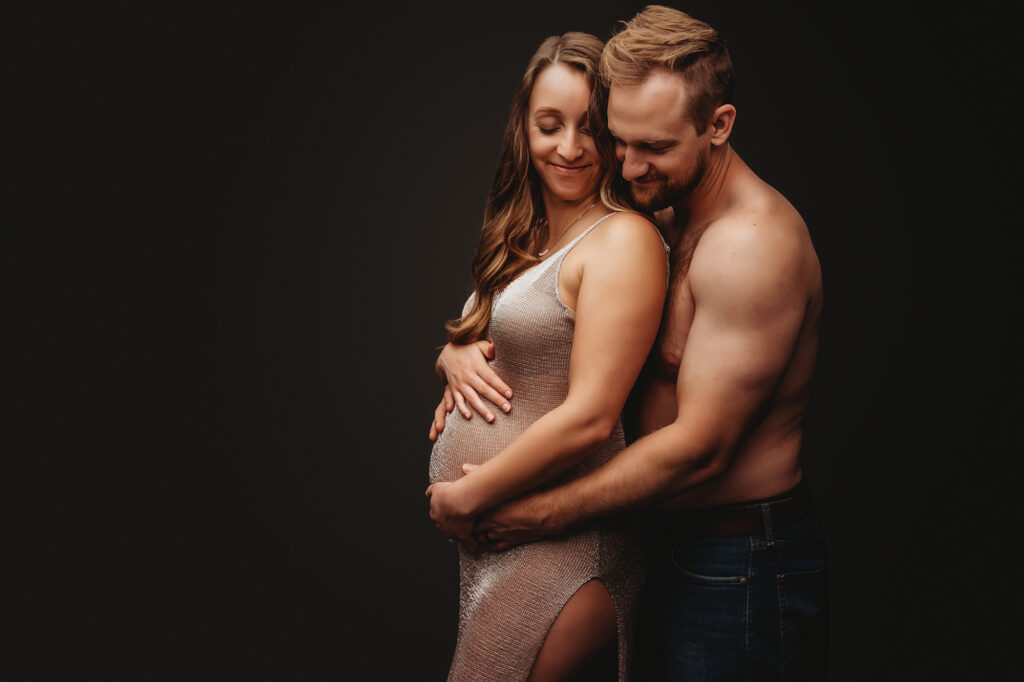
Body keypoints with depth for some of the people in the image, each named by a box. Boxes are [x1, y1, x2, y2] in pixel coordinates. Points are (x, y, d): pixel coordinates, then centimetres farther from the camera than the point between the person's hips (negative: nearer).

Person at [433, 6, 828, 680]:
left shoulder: (752, 244, -24)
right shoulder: (663, 215, 5)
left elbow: (701, 448, -25)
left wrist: (544, 513, -19)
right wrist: (469, 350, -6)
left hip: (740, 567, -8)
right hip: (673, 546, 8)